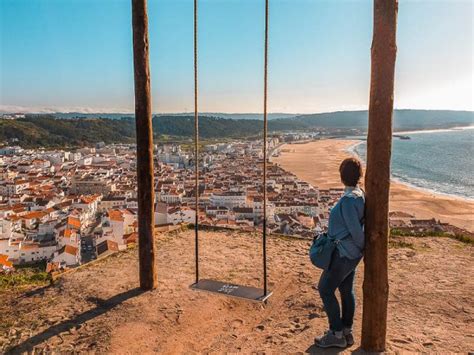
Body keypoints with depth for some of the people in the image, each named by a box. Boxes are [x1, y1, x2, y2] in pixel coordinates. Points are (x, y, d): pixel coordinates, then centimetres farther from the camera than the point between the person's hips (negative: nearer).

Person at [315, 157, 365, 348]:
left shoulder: (348, 199, -25)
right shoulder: (360, 194, 4)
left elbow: (355, 230, -21)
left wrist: (363, 246, -5)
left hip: (344, 253, -9)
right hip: (351, 252, 9)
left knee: (325, 289, 2)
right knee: (346, 290, 16)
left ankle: (336, 334, 12)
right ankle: (346, 332, 28)